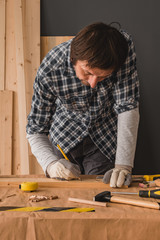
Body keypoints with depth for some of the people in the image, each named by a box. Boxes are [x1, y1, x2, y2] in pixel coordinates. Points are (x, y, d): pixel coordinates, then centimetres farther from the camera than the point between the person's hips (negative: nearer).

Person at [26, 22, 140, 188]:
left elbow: (127, 107, -30)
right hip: (66, 136, 1)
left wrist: (124, 165, -37)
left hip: (106, 137, 0)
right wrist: (51, 163, -41)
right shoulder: (50, 70, -31)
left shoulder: (124, 45, -32)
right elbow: (35, 130, -21)